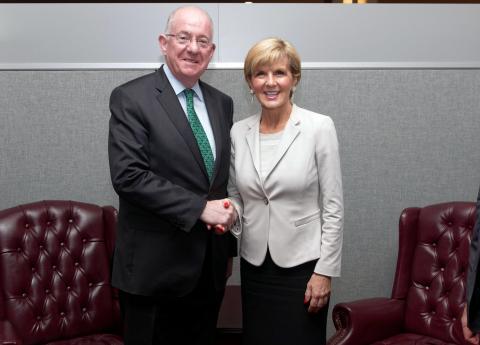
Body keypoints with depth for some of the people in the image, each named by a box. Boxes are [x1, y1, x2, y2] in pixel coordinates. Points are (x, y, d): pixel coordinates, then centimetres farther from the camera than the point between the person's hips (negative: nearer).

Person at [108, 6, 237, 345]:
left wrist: (228, 247, 16)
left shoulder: (222, 103, 10)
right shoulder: (131, 98, -9)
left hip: (209, 267, 6)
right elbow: (128, 175, -19)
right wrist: (199, 208, -21)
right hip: (155, 268, -5)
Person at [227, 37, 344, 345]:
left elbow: (333, 207, -8)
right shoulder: (238, 132, 1)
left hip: (303, 266, -4)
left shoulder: (319, 127, -10)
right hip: (254, 265, 4)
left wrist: (325, 271, -10)